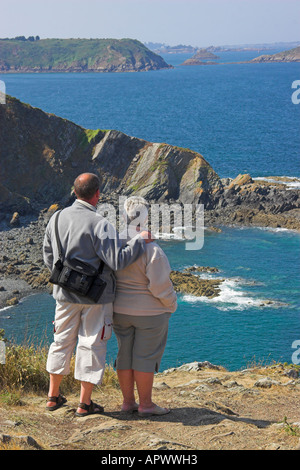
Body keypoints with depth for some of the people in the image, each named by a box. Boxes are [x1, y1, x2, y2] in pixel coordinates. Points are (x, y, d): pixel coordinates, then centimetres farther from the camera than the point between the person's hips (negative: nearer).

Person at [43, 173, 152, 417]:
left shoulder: (57, 219, 1)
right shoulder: (99, 224, -20)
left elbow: (48, 257, 11)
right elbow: (118, 260, -24)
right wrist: (140, 241, -12)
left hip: (65, 294, 6)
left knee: (62, 341, 17)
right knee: (91, 344, 6)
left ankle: (53, 396, 27)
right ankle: (85, 403, 13)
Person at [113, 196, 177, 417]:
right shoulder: (151, 248, -22)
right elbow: (159, 285, -18)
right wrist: (171, 304, -1)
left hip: (119, 310, 6)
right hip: (149, 312, -6)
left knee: (125, 355, 13)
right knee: (146, 357, 3)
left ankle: (128, 401, 20)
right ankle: (146, 404, 10)